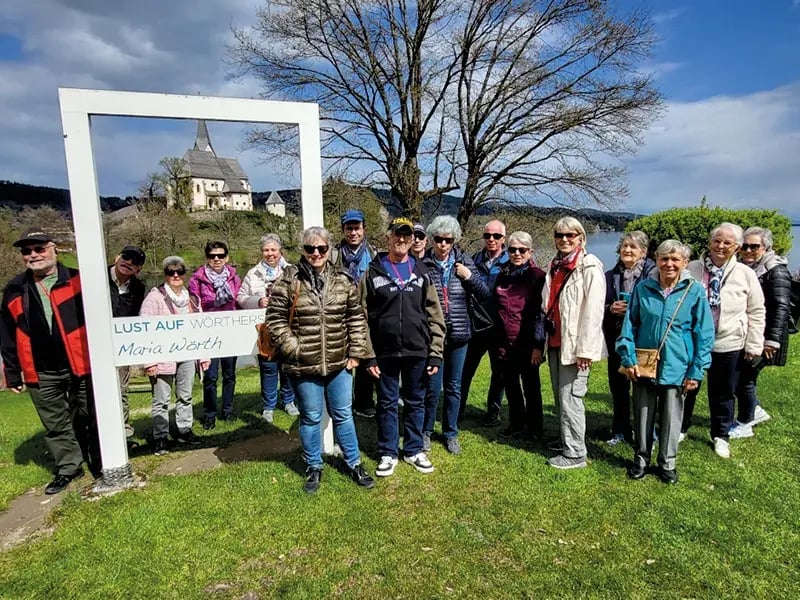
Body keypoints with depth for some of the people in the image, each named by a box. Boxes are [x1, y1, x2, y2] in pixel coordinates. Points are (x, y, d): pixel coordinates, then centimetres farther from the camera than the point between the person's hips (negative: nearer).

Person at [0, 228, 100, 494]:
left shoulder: (77, 281, -4)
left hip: (81, 367, -3)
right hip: (41, 374, 3)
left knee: (88, 419, 11)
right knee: (55, 425, 14)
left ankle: (99, 463, 29)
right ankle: (68, 468, 29)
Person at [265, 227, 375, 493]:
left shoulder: (342, 279, 1)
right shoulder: (288, 280, -6)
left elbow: (356, 317, 6)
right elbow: (276, 318, -5)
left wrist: (356, 352, 2)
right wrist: (294, 349, -11)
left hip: (339, 363, 2)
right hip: (304, 366, -2)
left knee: (343, 415, 15)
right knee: (311, 418, 13)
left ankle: (354, 463, 33)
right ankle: (313, 467, 34)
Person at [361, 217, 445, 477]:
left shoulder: (421, 272, 5)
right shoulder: (373, 272, 1)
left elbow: (435, 316, 3)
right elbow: (363, 318, -1)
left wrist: (435, 354, -3)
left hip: (417, 352, 1)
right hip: (385, 353, -1)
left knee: (415, 403, 13)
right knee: (387, 403, 10)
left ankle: (414, 450, 30)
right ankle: (388, 453, 25)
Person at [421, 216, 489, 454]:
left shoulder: (464, 262, 3)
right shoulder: (423, 264, -5)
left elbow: (485, 296, 4)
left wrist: (470, 276, -10)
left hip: (458, 335, 3)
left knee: (454, 387, 13)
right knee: (432, 387, 2)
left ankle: (451, 433, 30)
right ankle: (425, 431, 25)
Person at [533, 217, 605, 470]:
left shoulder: (589, 267, -8)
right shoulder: (555, 266, 15)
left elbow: (593, 311, -15)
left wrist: (585, 349, -19)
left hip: (574, 344, -7)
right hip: (555, 342, 8)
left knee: (570, 398, -3)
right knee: (559, 398, 15)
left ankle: (575, 454, 9)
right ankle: (566, 442, 29)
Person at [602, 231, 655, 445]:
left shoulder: (653, 273, -3)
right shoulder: (610, 276, 10)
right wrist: (611, 309, -8)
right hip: (617, 338, 4)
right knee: (618, 386, 11)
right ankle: (620, 430, 25)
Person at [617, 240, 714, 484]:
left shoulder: (694, 291, -6)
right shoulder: (643, 288, -3)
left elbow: (704, 334, -2)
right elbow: (629, 325, 2)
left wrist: (697, 371, -4)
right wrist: (628, 359, -5)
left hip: (676, 368, -1)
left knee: (671, 418, 12)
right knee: (642, 416, 12)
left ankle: (667, 463, 31)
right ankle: (641, 459, 30)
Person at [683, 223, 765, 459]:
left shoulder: (745, 274, -3)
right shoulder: (692, 269, -4)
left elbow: (756, 312, 2)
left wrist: (753, 345, 0)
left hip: (728, 345, 0)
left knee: (723, 393, 14)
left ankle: (720, 436, 33)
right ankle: (679, 429, 33)